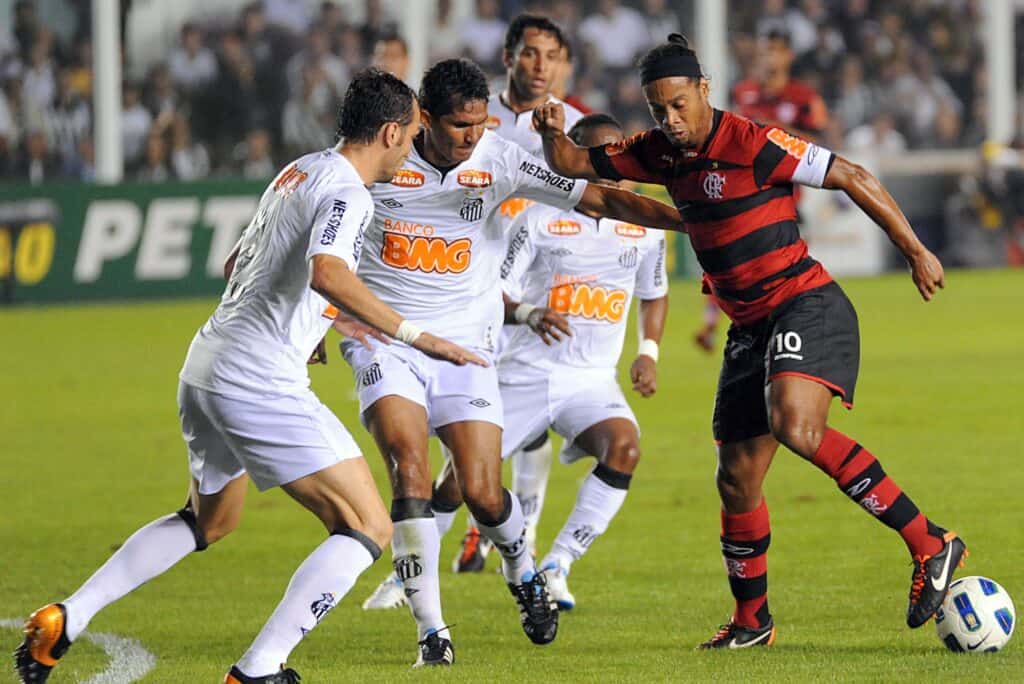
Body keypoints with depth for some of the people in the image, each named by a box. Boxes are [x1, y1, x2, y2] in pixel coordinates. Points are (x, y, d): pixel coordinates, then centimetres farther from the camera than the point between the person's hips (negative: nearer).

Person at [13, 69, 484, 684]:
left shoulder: (299, 172, 17)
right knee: (368, 529, -8)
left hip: (208, 362, 10)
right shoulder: (345, 191, -11)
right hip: (258, 378, -10)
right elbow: (328, 274, -32)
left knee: (209, 520, 31)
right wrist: (416, 336, -30)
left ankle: (65, 620, 23)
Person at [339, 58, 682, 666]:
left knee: (483, 492, -8)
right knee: (411, 473, -20)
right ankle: (431, 631, -12)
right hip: (385, 338, 0)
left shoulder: (499, 160, -7)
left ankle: (524, 572, 28)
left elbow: (599, 198, -11)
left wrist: (692, 219, -19)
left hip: (464, 345, 0)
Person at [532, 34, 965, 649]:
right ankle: (752, 620, 24)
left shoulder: (752, 144, -15)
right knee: (737, 477, 7)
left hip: (805, 305, -8)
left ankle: (929, 545, -26)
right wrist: (554, 134, -8)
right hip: (750, 326, 8)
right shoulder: (660, 153, 7)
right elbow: (575, 165, 16)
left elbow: (851, 177, -11)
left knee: (796, 427, -32)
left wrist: (916, 251, -8)